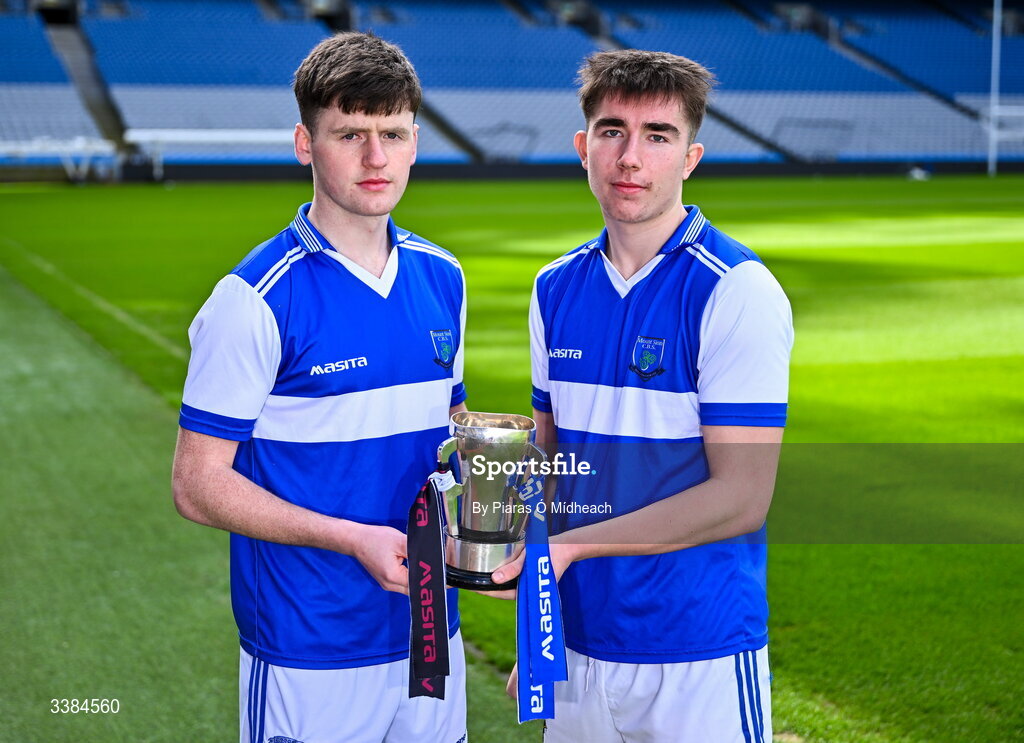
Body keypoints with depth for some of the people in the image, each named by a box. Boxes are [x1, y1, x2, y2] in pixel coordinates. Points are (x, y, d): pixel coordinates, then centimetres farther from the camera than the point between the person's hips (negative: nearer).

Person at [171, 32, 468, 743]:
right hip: (309, 656, -6)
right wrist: (353, 538, -22)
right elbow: (199, 483, -13)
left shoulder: (442, 279, 5)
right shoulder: (257, 298, -14)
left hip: (430, 634, 6)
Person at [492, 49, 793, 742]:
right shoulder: (556, 288, 6)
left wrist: (569, 545, -21)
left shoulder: (738, 291, -12)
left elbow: (742, 497, -16)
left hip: (700, 659, -5)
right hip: (580, 647, 5)